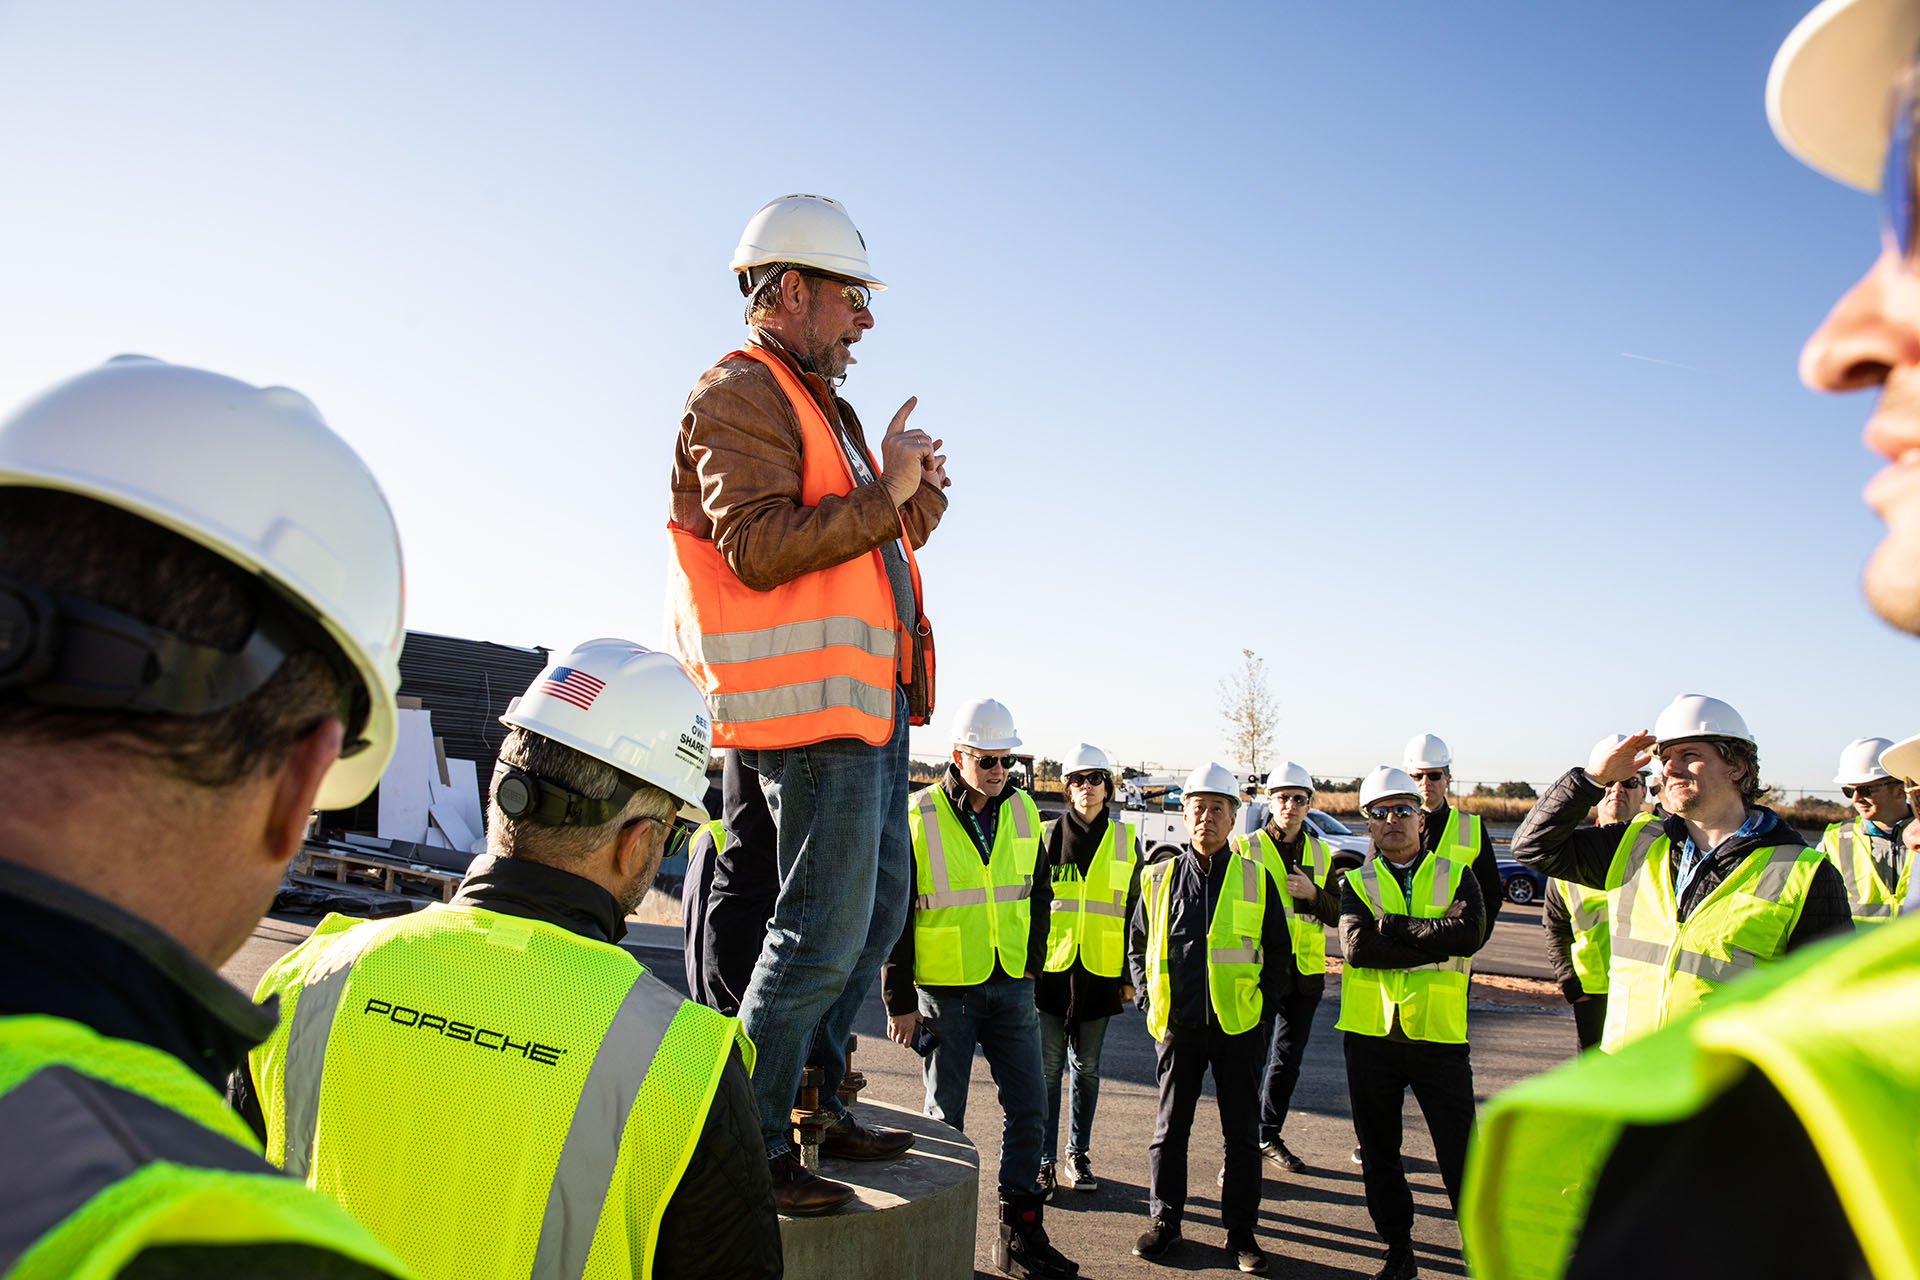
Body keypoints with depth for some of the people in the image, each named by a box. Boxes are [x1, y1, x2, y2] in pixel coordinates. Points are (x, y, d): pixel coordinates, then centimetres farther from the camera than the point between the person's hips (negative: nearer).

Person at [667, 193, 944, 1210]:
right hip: (811, 702, -11)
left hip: (874, 699, 11)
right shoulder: (740, 394, -8)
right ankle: (749, 1146, 7)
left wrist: (916, 497, 5)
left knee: (880, 909, 16)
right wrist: (882, 497, -18)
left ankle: (816, 1100, 30)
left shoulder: (818, 403, 24)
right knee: (823, 933, -7)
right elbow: (757, 547, -22)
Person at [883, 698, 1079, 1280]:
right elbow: (892, 917, -8)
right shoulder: (918, 821, -11)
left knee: (1027, 1106, 6)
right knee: (945, 1118, 7)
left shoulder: (1022, 812, 2)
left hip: (1010, 987, 4)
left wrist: (1030, 964, 9)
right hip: (944, 990, -4)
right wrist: (899, 1001, -8)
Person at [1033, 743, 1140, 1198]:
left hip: (1100, 971, 1)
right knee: (1048, 1066, 1)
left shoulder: (1124, 841, 6)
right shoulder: (1049, 835, 2)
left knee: (1086, 1067, 11)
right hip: (1051, 968, -1)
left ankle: (1079, 1155, 25)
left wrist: (1131, 976, 6)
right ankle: (1043, 1160, 12)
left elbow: (1136, 913, 9)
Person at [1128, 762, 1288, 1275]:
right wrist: (1149, 1000, 4)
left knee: (1241, 1131, 8)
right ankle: (1165, 1220, 25)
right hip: (1177, 1026, 1)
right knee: (1170, 1127, 10)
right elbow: (1138, 945, 14)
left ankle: (1241, 1230, 21)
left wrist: (1264, 999, -2)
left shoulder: (1257, 878, 2)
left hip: (1239, 1026, -1)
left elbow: (1279, 950, 8)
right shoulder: (1159, 877, 5)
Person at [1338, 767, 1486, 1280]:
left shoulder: (1455, 876, 4)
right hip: (1371, 1033, 2)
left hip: (1438, 1033, -1)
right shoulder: (1357, 883, 5)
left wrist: (1391, 925, -15)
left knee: (1460, 1152, 2)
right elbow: (1356, 945, -14)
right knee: (1378, 1154, 12)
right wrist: (1434, 938, -16)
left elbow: (1472, 933, -16)